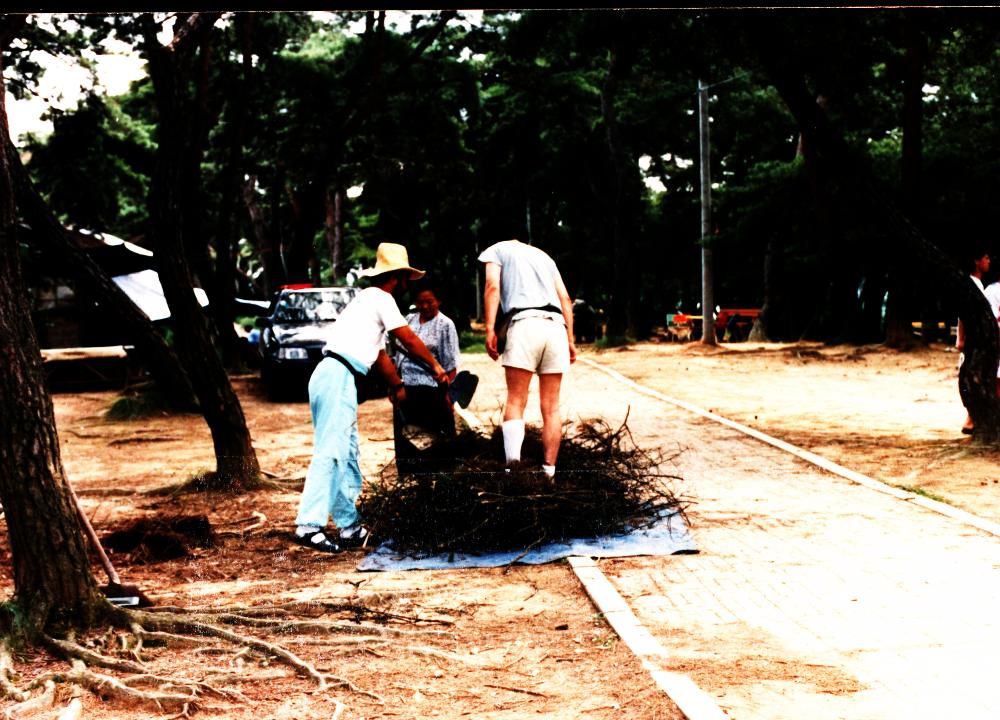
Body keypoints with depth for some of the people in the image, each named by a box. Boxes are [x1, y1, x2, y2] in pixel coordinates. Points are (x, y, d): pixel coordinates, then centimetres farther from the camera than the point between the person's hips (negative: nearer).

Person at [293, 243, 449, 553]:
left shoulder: (369, 300, 28)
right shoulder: (381, 298, -1)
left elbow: (380, 354, 38)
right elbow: (408, 339, 0)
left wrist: (397, 384, 47)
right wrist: (435, 366, 13)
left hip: (337, 380, 10)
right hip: (337, 378, -10)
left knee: (347, 454, 12)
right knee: (330, 452, -15)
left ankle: (349, 527, 15)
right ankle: (309, 525, -20)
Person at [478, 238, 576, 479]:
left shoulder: (496, 250, 18)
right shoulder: (543, 255, 31)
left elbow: (492, 286, -1)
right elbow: (565, 299, 20)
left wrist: (490, 329, -7)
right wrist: (570, 339, 17)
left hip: (524, 323, -4)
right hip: (556, 326, 4)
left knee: (515, 401, -6)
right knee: (551, 407, 6)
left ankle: (512, 460, -27)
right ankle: (548, 470, 3)